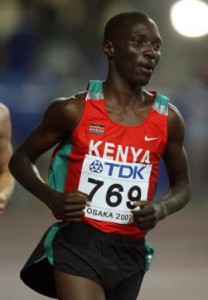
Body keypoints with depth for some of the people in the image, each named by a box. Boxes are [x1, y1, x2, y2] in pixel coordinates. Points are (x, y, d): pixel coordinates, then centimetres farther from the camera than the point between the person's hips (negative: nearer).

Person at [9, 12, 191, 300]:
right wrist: (53, 198, -11)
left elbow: (182, 184, 17)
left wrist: (161, 208, -7)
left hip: (130, 251, 4)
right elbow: (21, 159, 8)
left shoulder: (167, 119, 4)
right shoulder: (73, 110, -4)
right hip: (78, 243, -4)